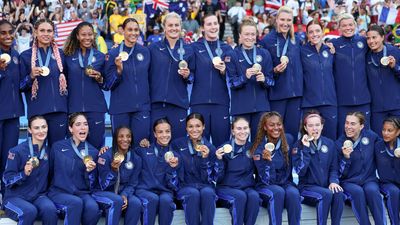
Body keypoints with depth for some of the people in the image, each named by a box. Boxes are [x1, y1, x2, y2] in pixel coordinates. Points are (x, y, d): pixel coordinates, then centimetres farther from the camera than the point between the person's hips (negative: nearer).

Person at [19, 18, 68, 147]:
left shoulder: (60, 54, 10)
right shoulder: (26, 56, 4)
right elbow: (20, 86, 5)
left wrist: (67, 106, 6)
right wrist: (31, 76, -14)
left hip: (59, 110, 1)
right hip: (36, 111, -1)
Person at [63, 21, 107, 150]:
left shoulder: (100, 57, 6)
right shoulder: (69, 56, 6)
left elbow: (106, 85, 11)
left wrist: (99, 79, -9)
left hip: (95, 108, -1)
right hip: (74, 107, 1)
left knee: (96, 145, 1)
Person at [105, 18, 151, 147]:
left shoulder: (145, 52, 6)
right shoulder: (113, 54, -1)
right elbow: (109, 84, -3)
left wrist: (151, 101, 10)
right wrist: (119, 70, -19)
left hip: (142, 106, 2)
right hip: (120, 107, -1)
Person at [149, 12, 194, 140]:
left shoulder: (188, 50, 8)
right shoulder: (153, 48, 6)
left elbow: (192, 77, 13)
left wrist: (187, 75, -7)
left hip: (178, 103, 1)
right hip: (156, 101, 0)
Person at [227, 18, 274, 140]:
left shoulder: (264, 54, 9)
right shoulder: (233, 55, 2)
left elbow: (272, 81, 7)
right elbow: (232, 82, -3)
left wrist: (264, 79, -15)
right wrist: (245, 76, -21)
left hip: (261, 106, 2)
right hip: (241, 106, -2)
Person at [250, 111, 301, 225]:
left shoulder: (289, 140, -2)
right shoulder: (259, 147, -14)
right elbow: (266, 179, -19)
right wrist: (267, 160, -33)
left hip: (286, 183, 3)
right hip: (265, 186, -2)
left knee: (293, 193, -32)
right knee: (278, 192, -36)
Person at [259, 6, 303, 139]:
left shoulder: (296, 40, 12)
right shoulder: (267, 40, -3)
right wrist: (275, 70, -18)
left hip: (295, 91, 4)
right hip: (277, 92, -4)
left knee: (293, 129, 5)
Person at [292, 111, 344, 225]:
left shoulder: (330, 144, 7)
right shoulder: (299, 145, -3)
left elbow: (334, 168, 9)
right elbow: (300, 171, -15)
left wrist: (333, 181, -11)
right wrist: (306, 148, -20)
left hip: (326, 186, 3)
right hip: (307, 187, -3)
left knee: (338, 193, -30)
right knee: (326, 194, -33)